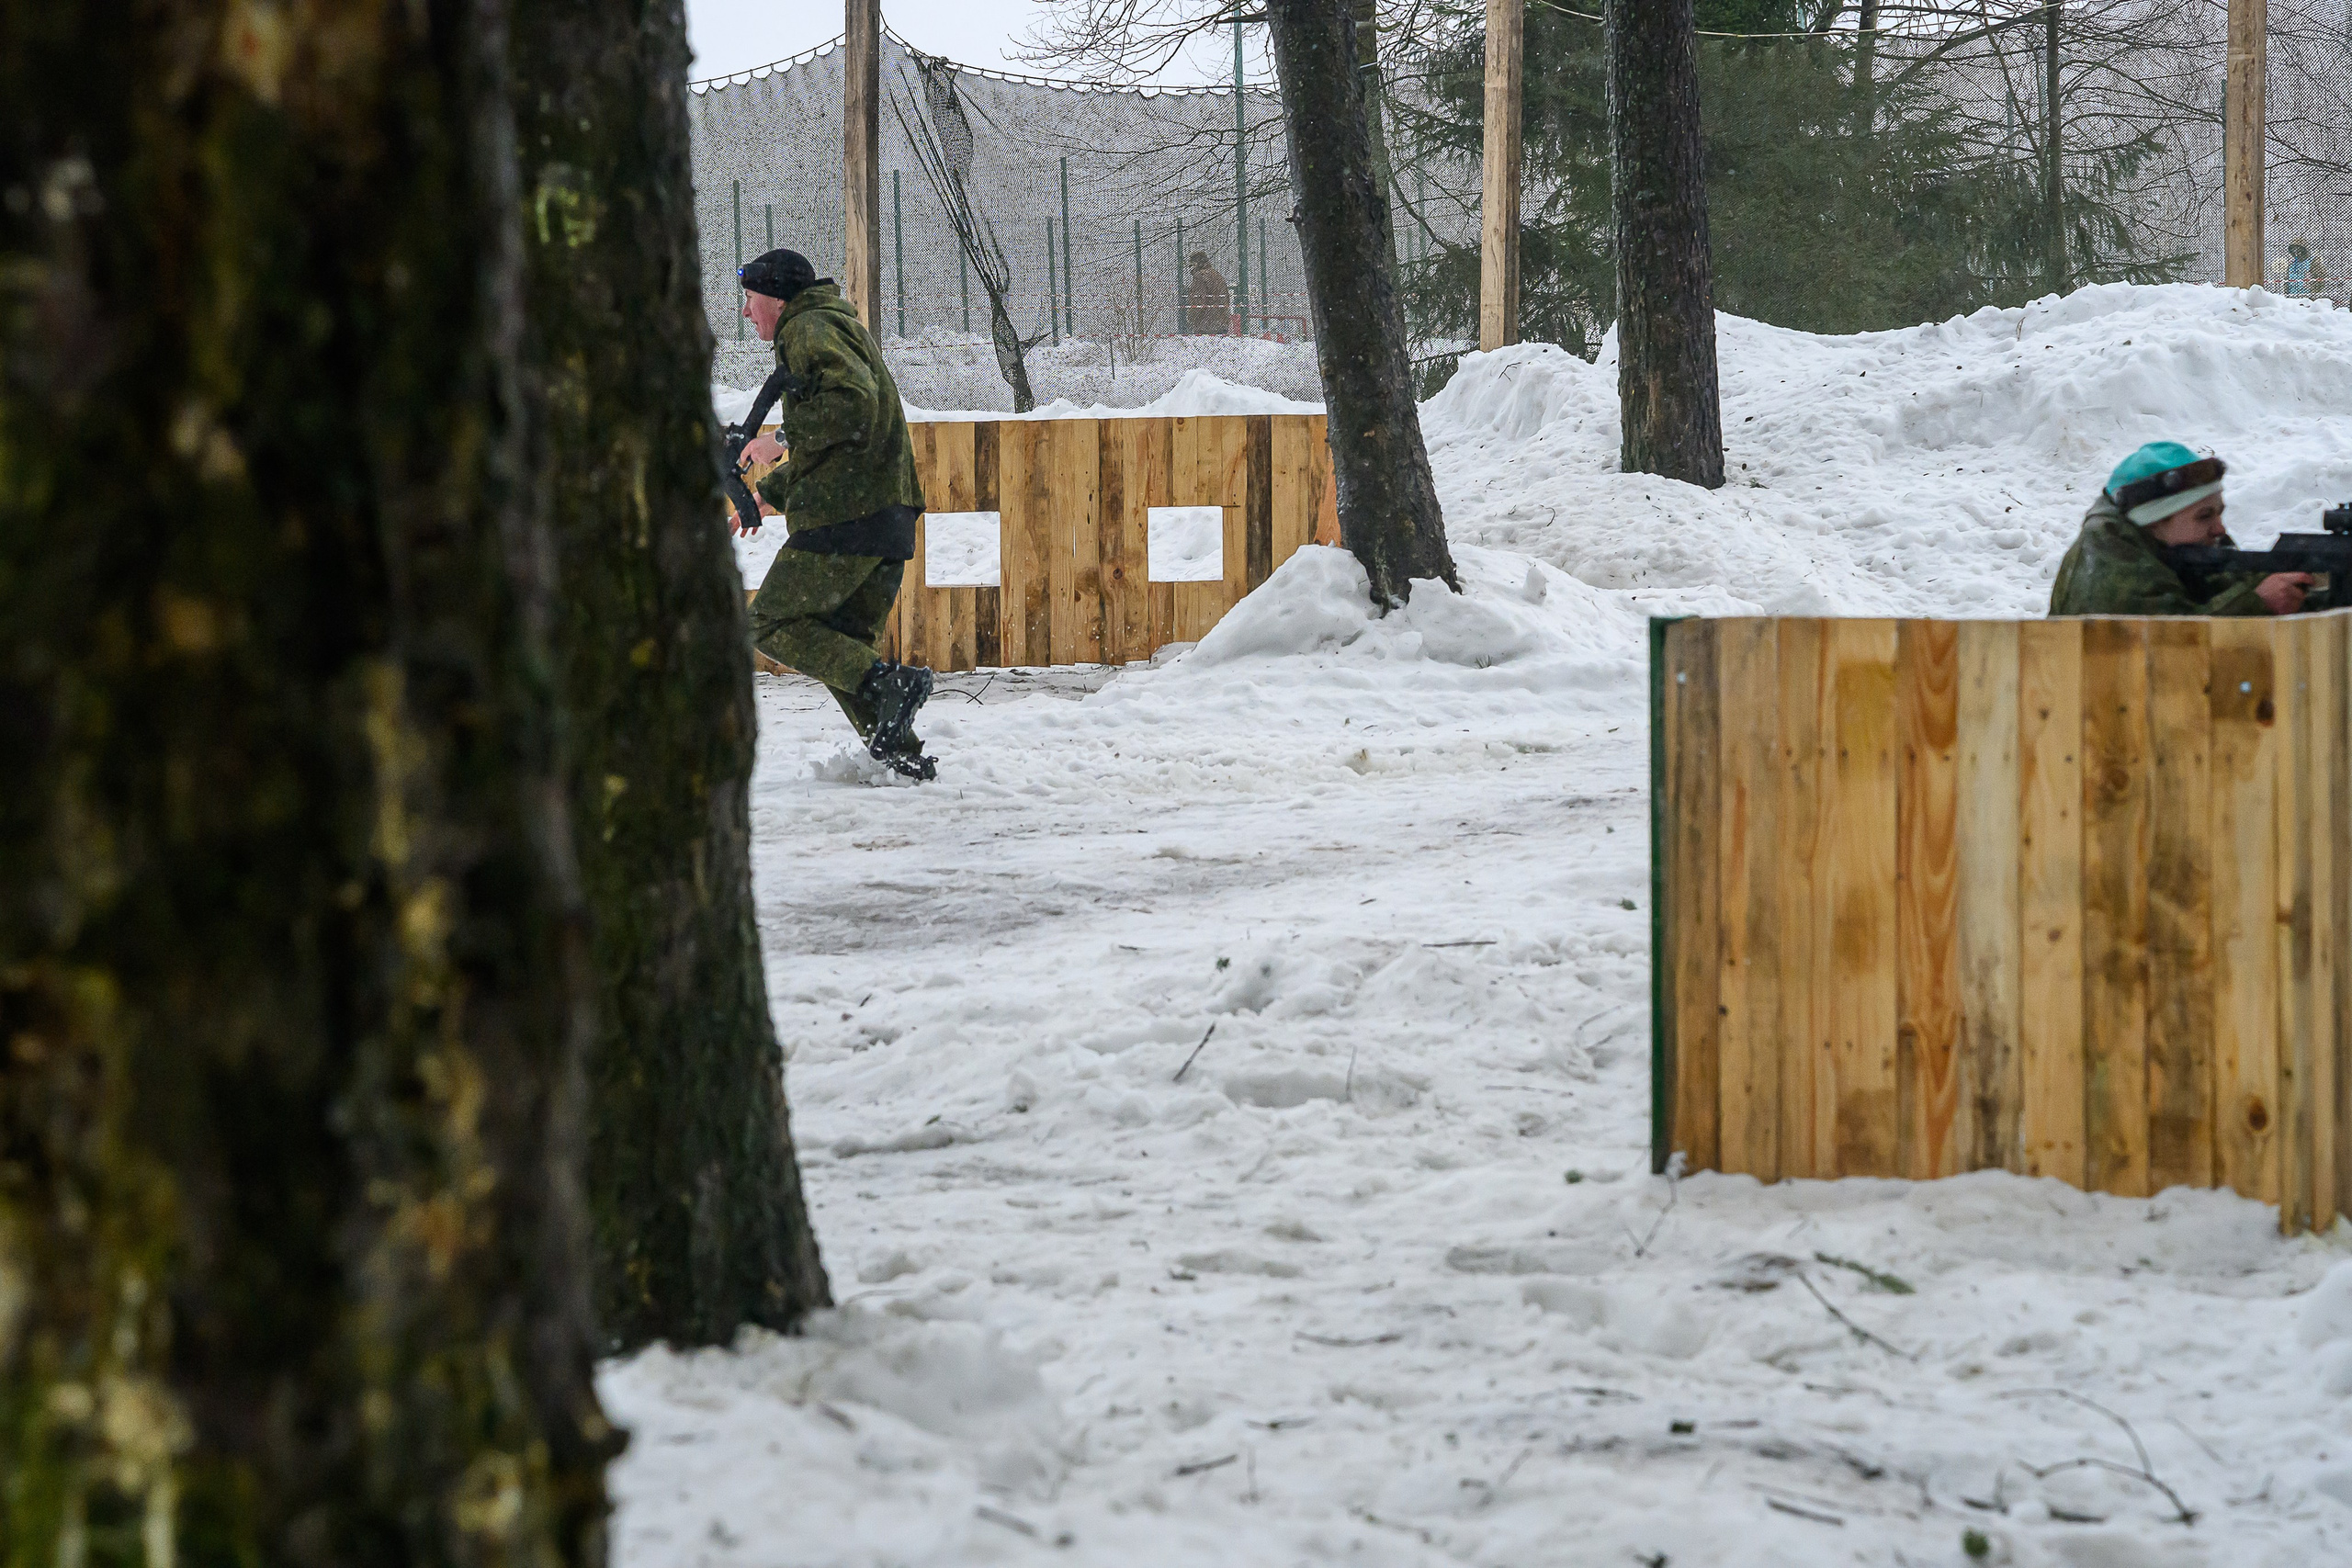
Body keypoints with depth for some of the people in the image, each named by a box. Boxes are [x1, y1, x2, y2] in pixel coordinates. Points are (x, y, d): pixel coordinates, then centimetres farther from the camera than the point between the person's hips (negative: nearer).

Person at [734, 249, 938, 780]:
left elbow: (854, 403, -22)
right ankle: (903, 756, 2)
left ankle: (886, 684, -20)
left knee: (771, 624, -5)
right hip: (888, 515, 10)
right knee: (841, 646, 13)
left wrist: (785, 442, -15)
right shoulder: (840, 330, 29)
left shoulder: (810, 331, -4)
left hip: (844, 517, -10)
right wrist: (771, 493, 29)